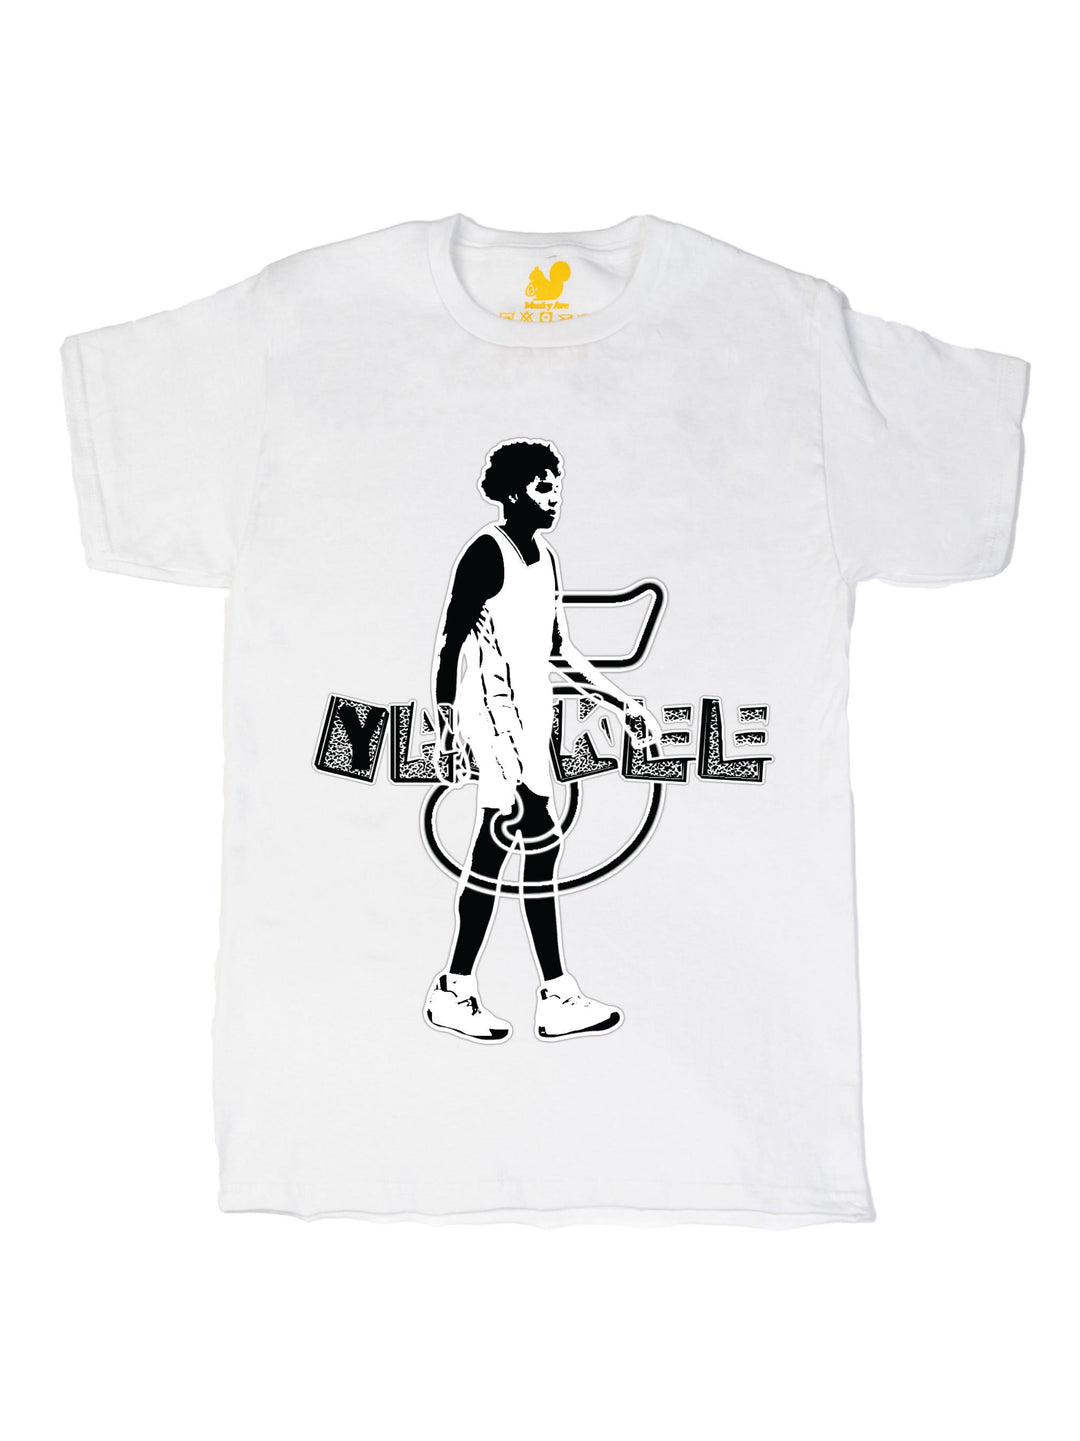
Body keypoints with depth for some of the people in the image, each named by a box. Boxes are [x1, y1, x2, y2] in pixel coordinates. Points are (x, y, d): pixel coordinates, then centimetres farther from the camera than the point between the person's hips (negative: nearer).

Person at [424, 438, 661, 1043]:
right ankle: (560, 998, -3)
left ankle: (455, 991, 15)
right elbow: (452, 643, -11)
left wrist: (624, 702, 17)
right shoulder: (487, 552, -8)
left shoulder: (546, 558, 16)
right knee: (541, 838, -11)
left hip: (530, 719, 8)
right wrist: (450, 727, -17)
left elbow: (559, 652, 21)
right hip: (494, 712, -8)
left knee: (493, 851, 8)